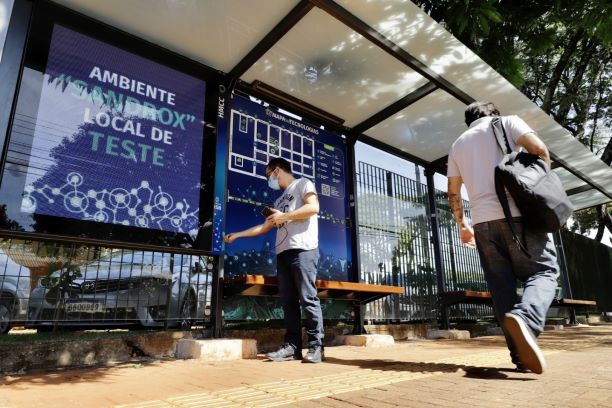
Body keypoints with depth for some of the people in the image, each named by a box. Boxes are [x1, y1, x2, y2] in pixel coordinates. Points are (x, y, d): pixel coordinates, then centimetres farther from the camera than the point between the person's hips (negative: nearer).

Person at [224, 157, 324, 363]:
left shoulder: (302, 184, 9)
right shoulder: (280, 200, 29)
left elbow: (313, 207, -10)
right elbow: (265, 227, 31)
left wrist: (284, 216, -7)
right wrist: (237, 235, 31)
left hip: (303, 249, -8)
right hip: (283, 252, 8)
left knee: (308, 298, -9)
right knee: (288, 301, 2)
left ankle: (316, 346, -4)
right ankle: (292, 346, 4)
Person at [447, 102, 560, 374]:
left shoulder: (458, 144, 21)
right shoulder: (507, 122, 11)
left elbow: (453, 193, 16)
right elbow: (540, 151, -5)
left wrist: (462, 224, 25)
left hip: (482, 221, 3)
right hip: (517, 213, -3)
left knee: (501, 286, 5)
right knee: (544, 270, 1)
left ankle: (521, 355, 2)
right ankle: (524, 317, -28)